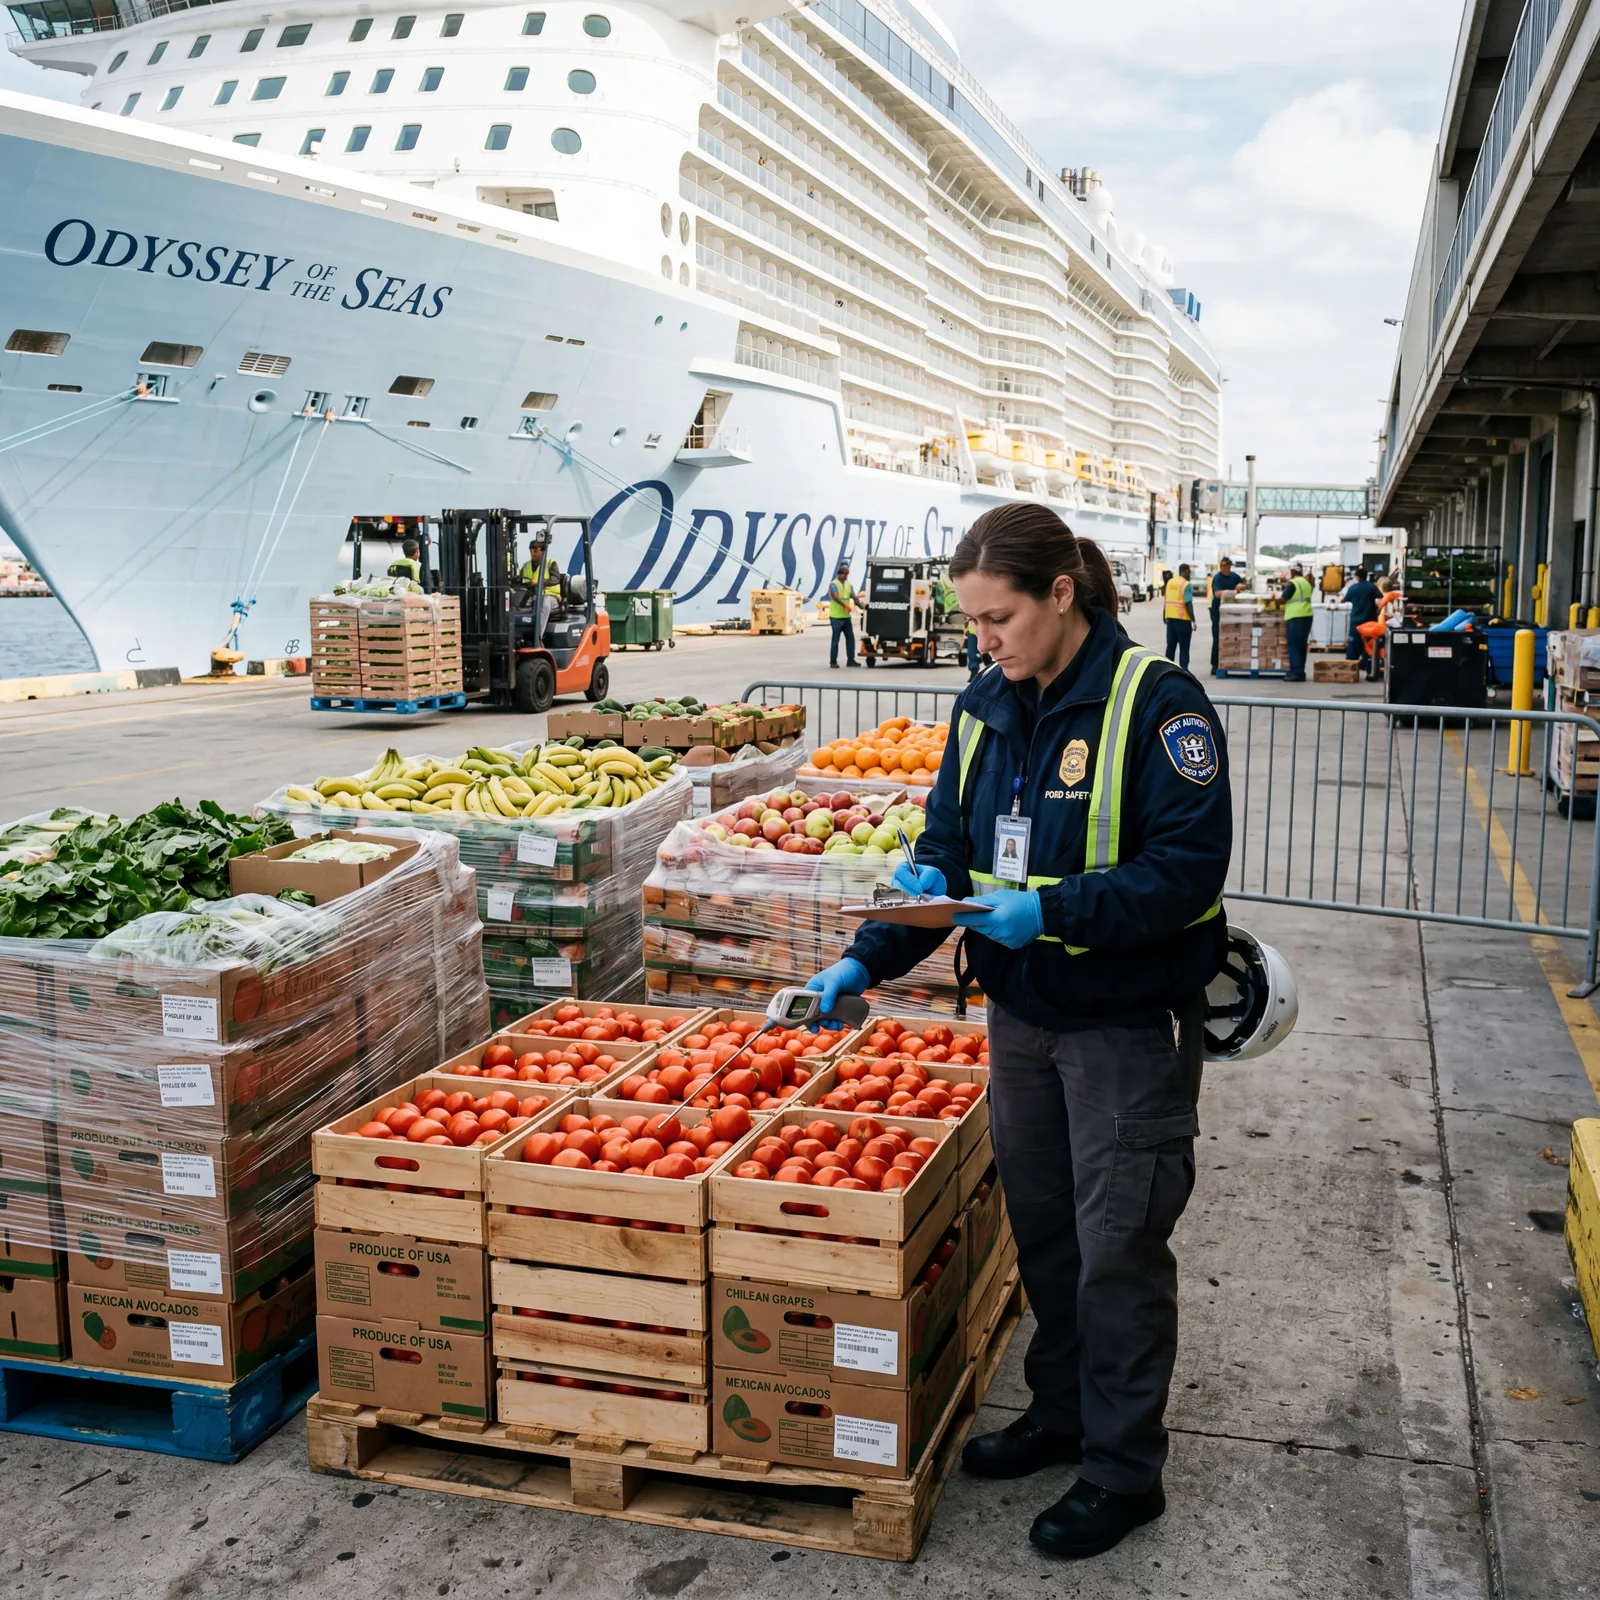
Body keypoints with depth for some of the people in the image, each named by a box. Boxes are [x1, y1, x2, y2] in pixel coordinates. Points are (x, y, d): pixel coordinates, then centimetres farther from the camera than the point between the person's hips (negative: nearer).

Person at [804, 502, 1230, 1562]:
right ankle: (1061, 1414, 40)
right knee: (1042, 1226, 19)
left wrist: (1053, 911, -29)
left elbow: (1188, 867, -20)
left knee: (1118, 1247, 5)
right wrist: (868, 963, -5)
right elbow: (949, 848, 7)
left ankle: (1125, 1471, 23)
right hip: (1023, 1010, 7)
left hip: (1129, 1024, -6)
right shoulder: (987, 706, 4)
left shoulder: (1156, 702, -17)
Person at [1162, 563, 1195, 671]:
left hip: (1170, 617, 6)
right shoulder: (1187, 585, -11)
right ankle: (1183, 669, -2)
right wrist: (1193, 620, -13)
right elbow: (1188, 603, -16)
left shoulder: (1170, 582, 8)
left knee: (1171, 645, 12)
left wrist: (1165, 615, 22)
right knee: (1184, 646, 0)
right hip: (1182, 618, -6)